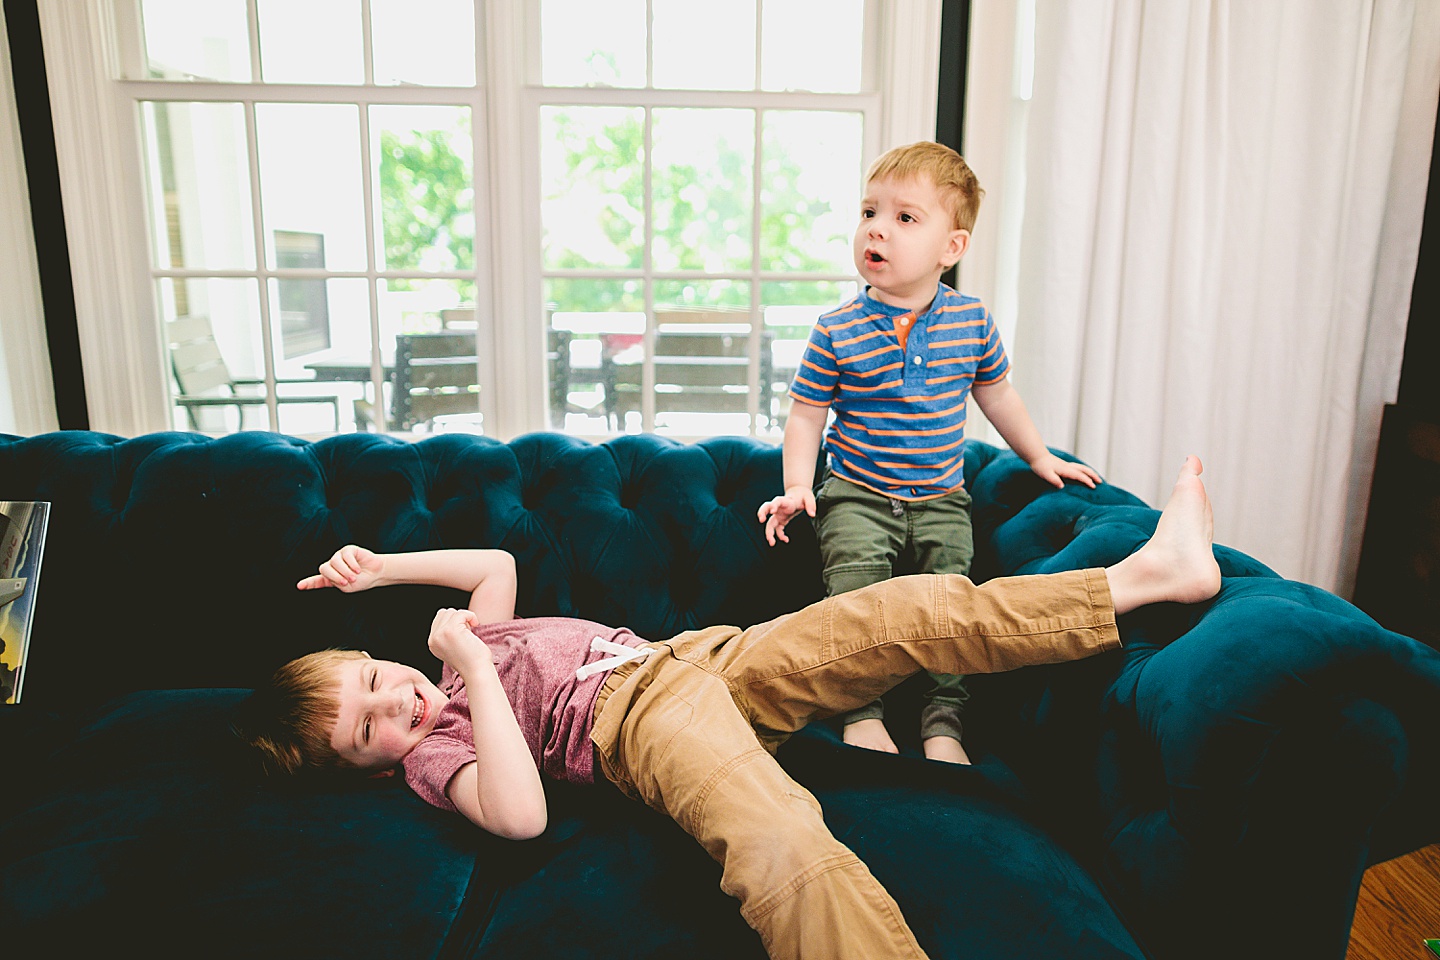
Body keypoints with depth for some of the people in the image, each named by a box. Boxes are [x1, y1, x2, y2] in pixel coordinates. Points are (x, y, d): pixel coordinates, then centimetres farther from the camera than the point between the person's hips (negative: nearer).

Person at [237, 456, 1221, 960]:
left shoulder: (443, 660, 20)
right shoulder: (430, 754, -4)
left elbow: (501, 564, 29)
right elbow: (520, 815, -24)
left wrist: (382, 570, 18)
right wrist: (477, 667, -21)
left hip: (695, 656, 8)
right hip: (643, 718, -7)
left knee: (905, 612, -5)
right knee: (787, 855, -43)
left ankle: (1145, 573, 1)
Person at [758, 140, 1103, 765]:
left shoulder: (971, 321, 0)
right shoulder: (836, 332, -8)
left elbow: (996, 393, 17)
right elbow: (806, 415, -1)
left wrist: (1039, 457, 23)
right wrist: (799, 488, -12)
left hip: (940, 500, 2)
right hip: (856, 497, -2)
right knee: (857, 586, -22)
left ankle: (943, 721, 0)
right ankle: (861, 712, -9)